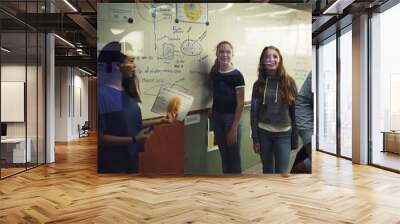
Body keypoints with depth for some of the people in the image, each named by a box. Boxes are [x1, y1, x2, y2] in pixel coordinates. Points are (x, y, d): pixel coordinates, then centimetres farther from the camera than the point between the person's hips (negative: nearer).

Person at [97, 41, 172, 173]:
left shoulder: (125, 92, 6)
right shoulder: (101, 94, -21)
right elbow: (100, 138, -21)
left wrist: (160, 121, 10)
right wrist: (133, 139, -22)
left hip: (130, 160, 8)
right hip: (110, 164, -8)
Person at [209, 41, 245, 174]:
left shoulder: (236, 75, -11)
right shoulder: (214, 73, 5)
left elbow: (240, 104, -12)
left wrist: (234, 128, -15)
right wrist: (212, 115, 6)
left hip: (232, 119, -5)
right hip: (217, 118, 6)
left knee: (234, 157, 4)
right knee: (224, 155, 15)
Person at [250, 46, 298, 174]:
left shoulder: (289, 82, -3)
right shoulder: (259, 84, 1)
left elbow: (295, 111, -2)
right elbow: (254, 112, 2)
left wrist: (295, 138, -3)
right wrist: (255, 138, -2)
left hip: (283, 134, -1)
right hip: (263, 133, 2)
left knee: (281, 172, 0)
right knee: (267, 170, 14)